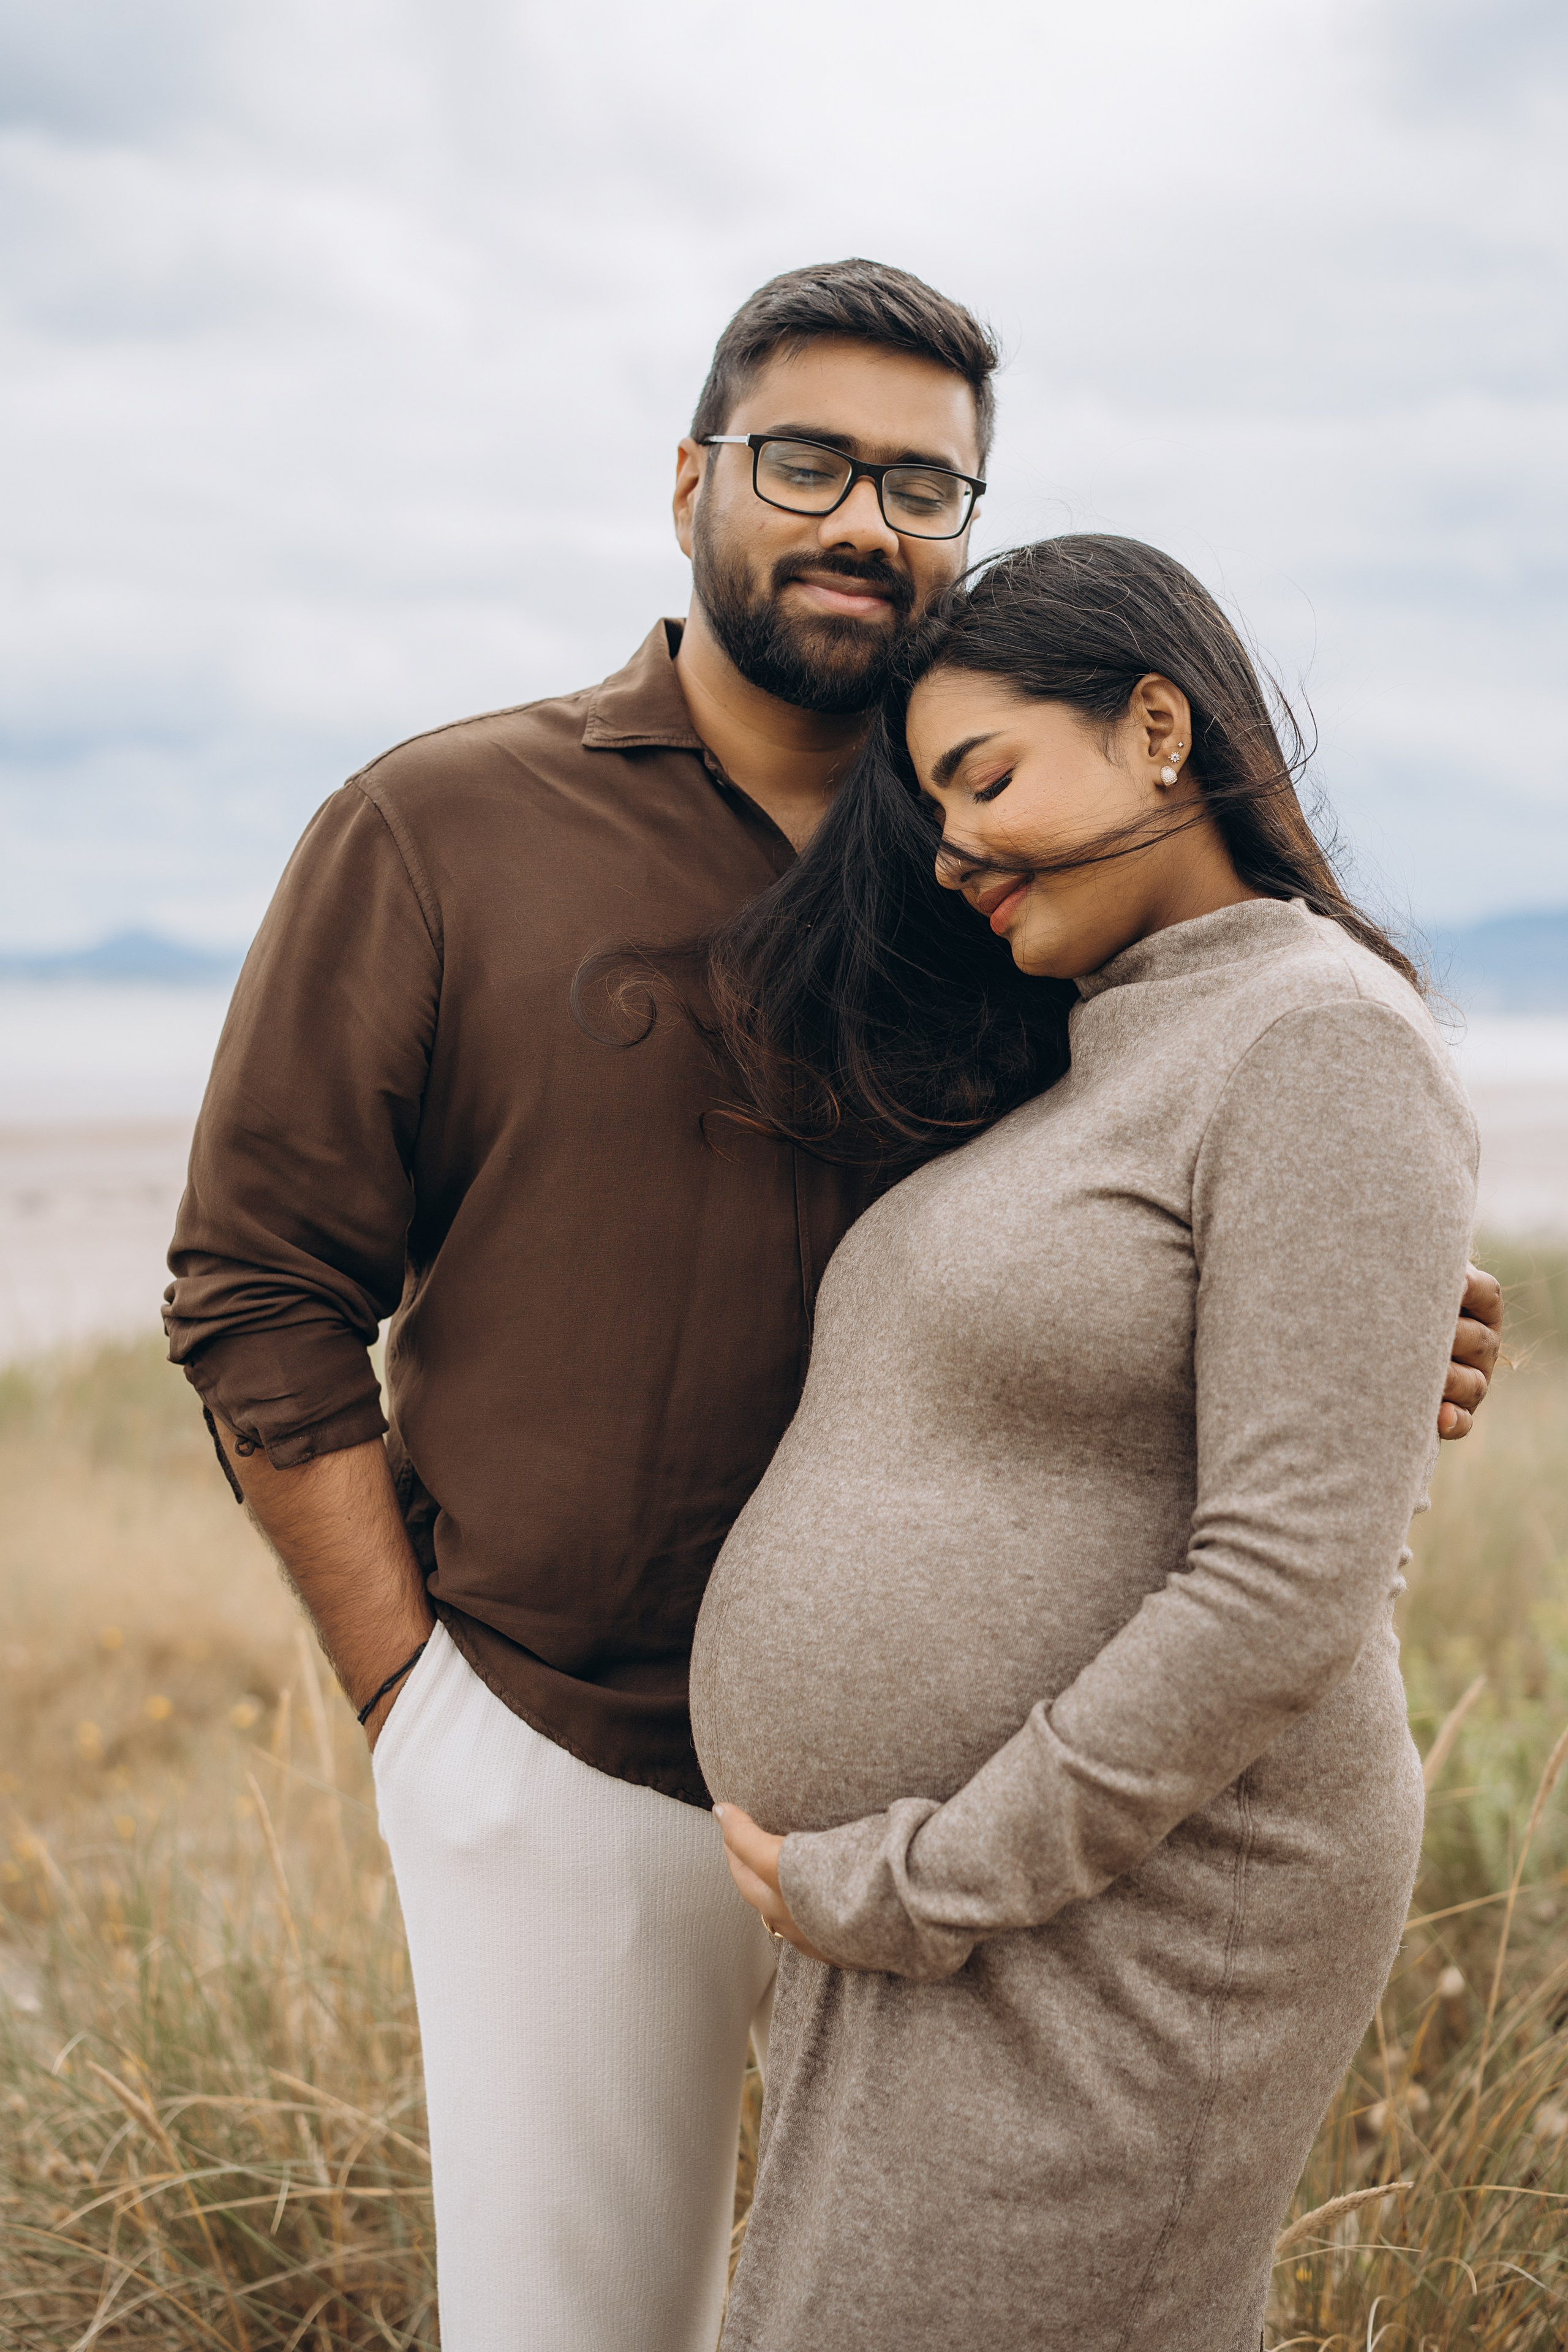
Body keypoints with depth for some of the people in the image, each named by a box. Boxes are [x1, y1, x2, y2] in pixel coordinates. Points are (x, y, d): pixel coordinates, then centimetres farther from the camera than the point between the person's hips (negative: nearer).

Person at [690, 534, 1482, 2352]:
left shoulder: (1322, 1048, -15)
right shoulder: (1072, 1076, 12)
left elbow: (1289, 1587, -22)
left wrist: (915, 1887, -17)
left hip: (1128, 1919, -8)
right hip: (932, 1899, 9)